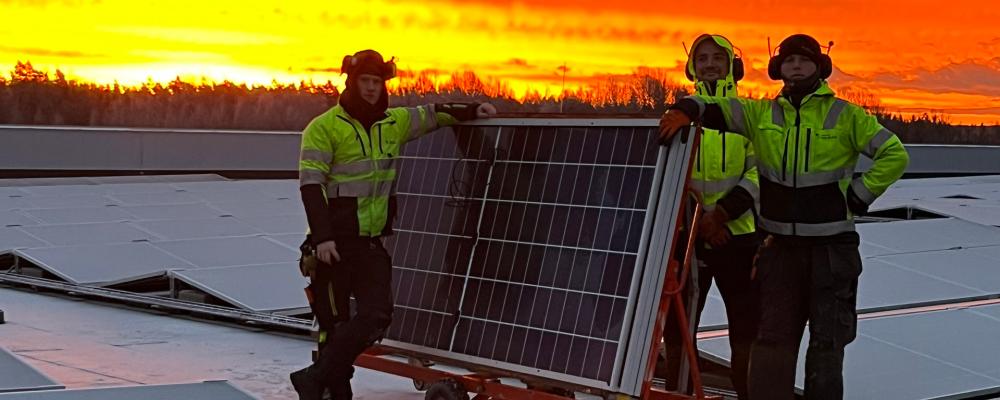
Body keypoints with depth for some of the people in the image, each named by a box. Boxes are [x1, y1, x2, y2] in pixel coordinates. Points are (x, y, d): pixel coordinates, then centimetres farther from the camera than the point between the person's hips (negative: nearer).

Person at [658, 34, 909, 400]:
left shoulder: (844, 116, -1)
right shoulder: (763, 114, 7)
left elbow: (894, 155, -1)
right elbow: (716, 108, 3)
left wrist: (857, 198, -6)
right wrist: (686, 110, -19)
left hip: (830, 245, -2)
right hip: (781, 244, 2)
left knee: (827, 338, 5)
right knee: (773, 336, 2)